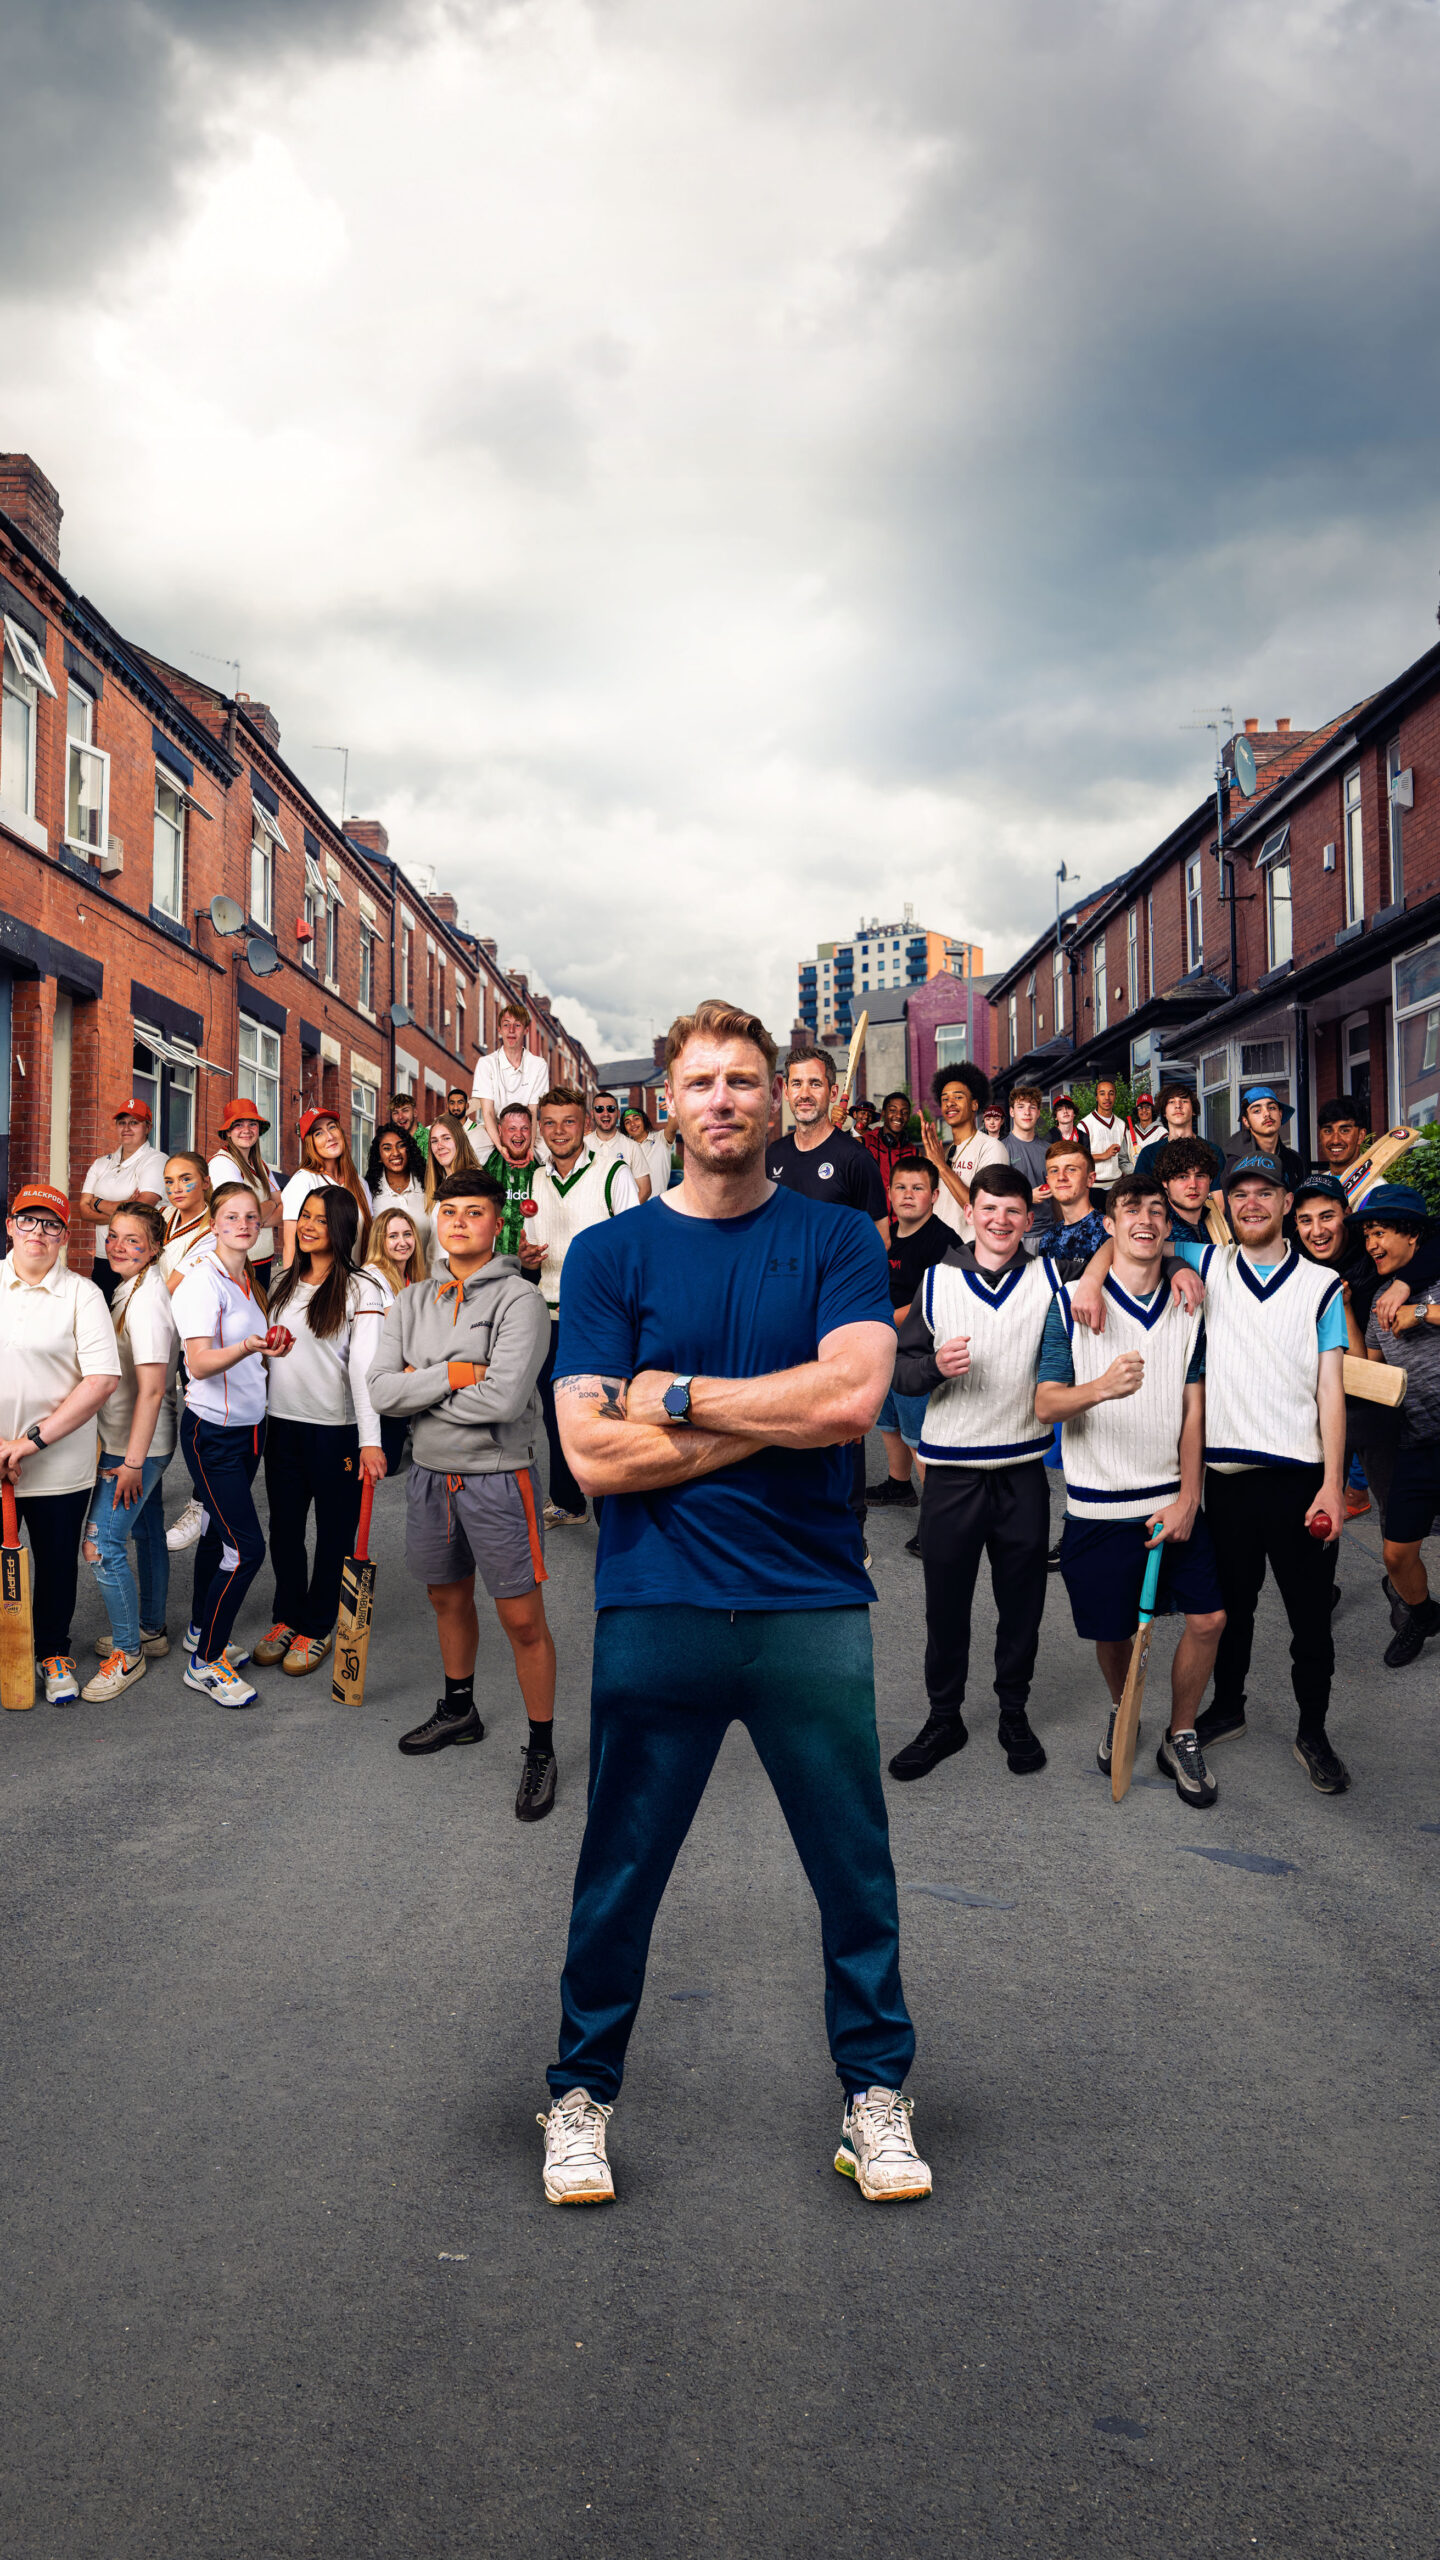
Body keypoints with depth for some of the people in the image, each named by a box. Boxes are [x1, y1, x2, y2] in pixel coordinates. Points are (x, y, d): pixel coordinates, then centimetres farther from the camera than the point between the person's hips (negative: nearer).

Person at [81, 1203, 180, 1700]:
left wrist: (132, 1460, -22)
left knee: (101, 1544, -8)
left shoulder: (146, 1300, -21)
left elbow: (152, 1388, -24)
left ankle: (127, 1653, 2)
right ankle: (151, 1631, 31)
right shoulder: (129, 1291, 9)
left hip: (138, 1444, -10)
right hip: (145, 1441, 10)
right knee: (147, 1533, 18)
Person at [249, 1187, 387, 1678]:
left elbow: (365, 1365, -18)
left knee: (334, 1532, 7)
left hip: (336, 1430, -5)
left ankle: (317, 1628, 22)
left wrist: (370, 1440, -25)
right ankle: (287, 1617, 31)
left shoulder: (361, 1290, -10)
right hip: (283, 1425, 6)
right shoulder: (285, 1282, 11)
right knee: (284, 1528, 14)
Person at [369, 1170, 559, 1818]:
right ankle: (458, 1710, 43)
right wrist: (452, 1376, -18)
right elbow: (381, 1388, -6)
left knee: (522, 1620, -2)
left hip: (498, 1476, -6)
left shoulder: (518, 1300, -12)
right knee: (448, 1599, 22)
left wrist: (418, 1390, -12)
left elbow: (504, 1398, -24)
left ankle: (541, 1750, 12)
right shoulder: (412, 1302, 5)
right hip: (430, 1474, 6)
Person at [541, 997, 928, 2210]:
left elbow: (852, 1397, -13)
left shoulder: (840, 1239, 4)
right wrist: (777, 1415, -8)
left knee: (856, 1868, 10)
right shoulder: (609, 1254, 3)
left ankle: (876, 2090, 30)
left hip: (812, 1606, 1)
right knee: (619, 1872, 11)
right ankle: (582, 2096, 30)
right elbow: (596, 1454, -7)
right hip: (655, 1608, 0)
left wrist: (676, 1397, -9)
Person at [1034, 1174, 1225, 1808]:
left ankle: (1180, 1739, 17)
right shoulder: (1072, 1305, -5)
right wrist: (1100, 1387, -33)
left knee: (1208, 1618, -4)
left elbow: (1193, 1410, 4)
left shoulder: (1188, 1309, 5)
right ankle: (1122, 1714, 38)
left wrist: (1188, 1499, -5)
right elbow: (1046, 1404, -11)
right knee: (1111, 1630, 6)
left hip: (1174, 1498, 3)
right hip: (1100, 1502, -2)